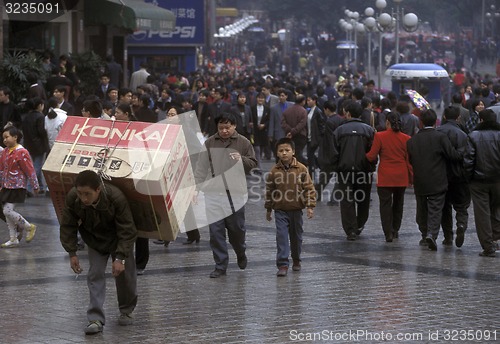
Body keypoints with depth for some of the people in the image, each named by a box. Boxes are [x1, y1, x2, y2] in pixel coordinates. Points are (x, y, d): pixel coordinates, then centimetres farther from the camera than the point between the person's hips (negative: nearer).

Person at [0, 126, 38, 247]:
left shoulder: (22, 152, -14)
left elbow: (30, 170, -12)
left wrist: (35, 186, -9)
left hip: (17, 187, -8)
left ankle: (30, 228, 3)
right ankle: (13, 239, 17)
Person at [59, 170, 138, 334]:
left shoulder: (116, 198, -38)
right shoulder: (72, 198, -30)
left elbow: (127, 230, -28)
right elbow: (67, 226, -12)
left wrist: (120, 257, -32)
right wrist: (72, 254, -14)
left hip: (118, 240, -2)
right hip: (95, 240, 2)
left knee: (124, 274, 4)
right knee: (95, 275, -8)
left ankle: (127, 311, 27)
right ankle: (96, 319, -10)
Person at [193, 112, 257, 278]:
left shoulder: (243, 143, 4)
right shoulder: (209, 143, 7)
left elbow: (253, 164, 6)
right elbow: (201, 168, 10)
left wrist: (241, 160, -13)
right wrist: (197, 188, 5)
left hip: (235, 191, -1)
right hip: (213, 192, 1)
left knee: (236, 227, 5)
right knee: (215, 229, -1)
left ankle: (240, 253, 35)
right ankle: (220, 265, 5)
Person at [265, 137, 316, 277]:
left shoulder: (301, 169, -7)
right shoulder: (274, 171, -3)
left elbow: (309, 188, -4)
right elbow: (269, 191, 6)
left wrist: (310, 206, -9)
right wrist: (268, 209, 10)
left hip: (296, 209, 0)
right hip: (280, 210, 0)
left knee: (296, 236, 14)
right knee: (281, 236, -8)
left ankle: (296, 260, 32)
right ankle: (282, 264, -9)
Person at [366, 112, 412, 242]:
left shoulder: (379, 136, -9)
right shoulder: (406, 138, -1)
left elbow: (371, 156, -7)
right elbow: (409, 160, 2)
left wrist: (363, 155, 15)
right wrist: (412, 178, 9)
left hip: (385, 177, -3)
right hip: (401, 178, 3)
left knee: (385, 204, 1)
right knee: (398, 204, 18)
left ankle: (388, 232, -9)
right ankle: (395, 230, 27)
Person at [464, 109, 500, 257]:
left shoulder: (474, 136, -7)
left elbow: (468, 160, -9)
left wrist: (469, 176, 2)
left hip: (479, 181, -2)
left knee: (482, 213, 2)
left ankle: (488, 247, 0)